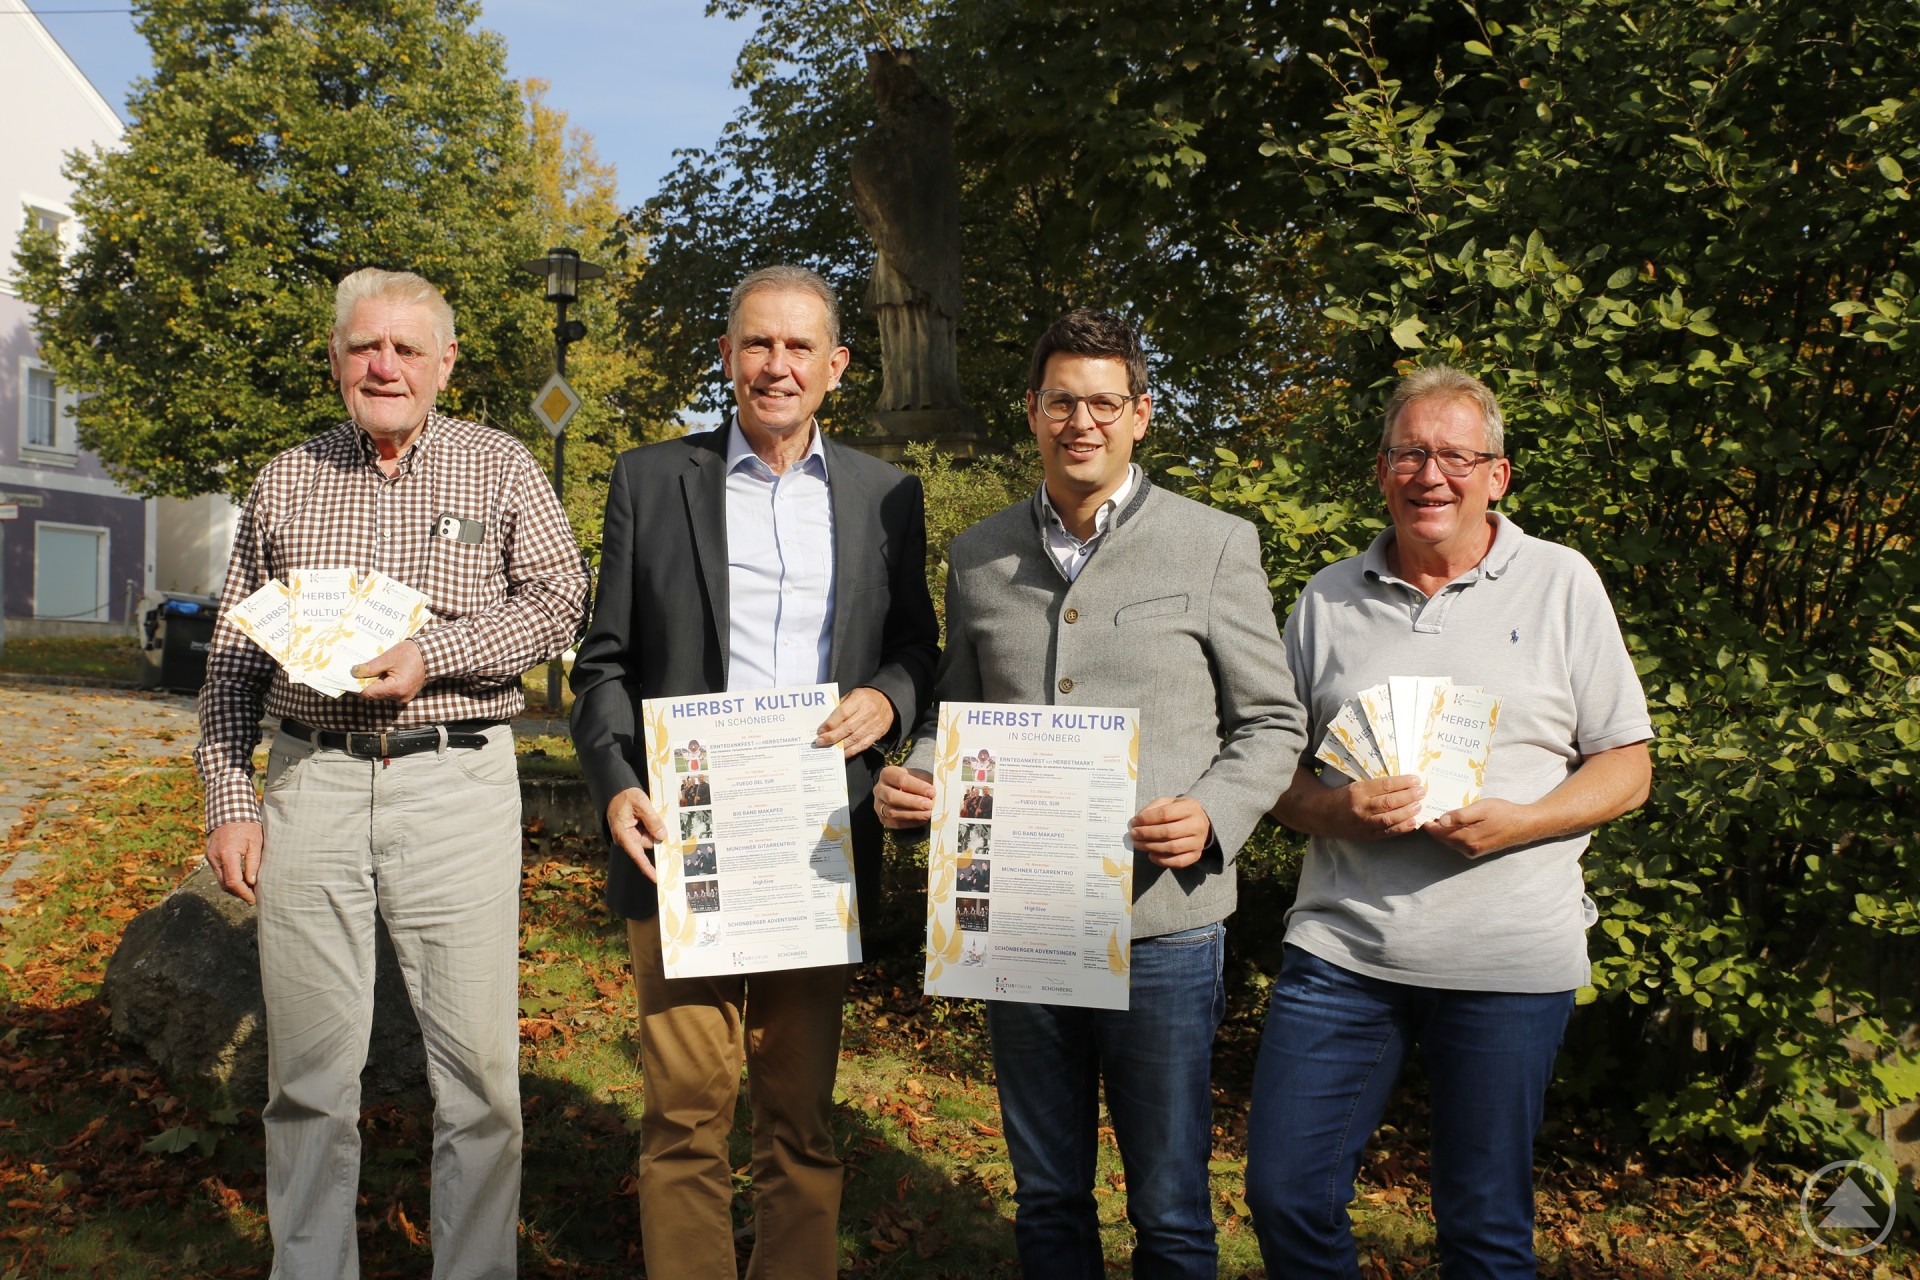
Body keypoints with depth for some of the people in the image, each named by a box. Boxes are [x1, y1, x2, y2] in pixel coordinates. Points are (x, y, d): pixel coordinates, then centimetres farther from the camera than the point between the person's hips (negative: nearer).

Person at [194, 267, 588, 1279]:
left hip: (456, 784, -2)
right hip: (311, 783, 2)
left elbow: (560, 599, -1)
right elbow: (233, 656, 13)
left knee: (479, 1069, 0)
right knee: (309, 1069, 7)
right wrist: (228, 799, 5)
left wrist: (432, 653, -13)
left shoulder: (500, 466, 6)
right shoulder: (285, 481, 12)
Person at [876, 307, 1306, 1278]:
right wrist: (913, 780, -4)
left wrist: (1214, 815, -16)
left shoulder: (1215, 545, -1)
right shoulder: (977, 558, 8)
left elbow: (1271, 721, 2)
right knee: (1046, 1197, 17)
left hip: (1162, 920, -3)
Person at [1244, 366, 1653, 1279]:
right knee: (1284, 1197, 3)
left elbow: (1626, 767, 4)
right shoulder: (1327, 599, 9)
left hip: (1510, 957, -2)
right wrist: (1334, 809, -11)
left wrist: (1520, 822, -14)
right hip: (1340, 942, 2)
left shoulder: (1561, 584, 3)